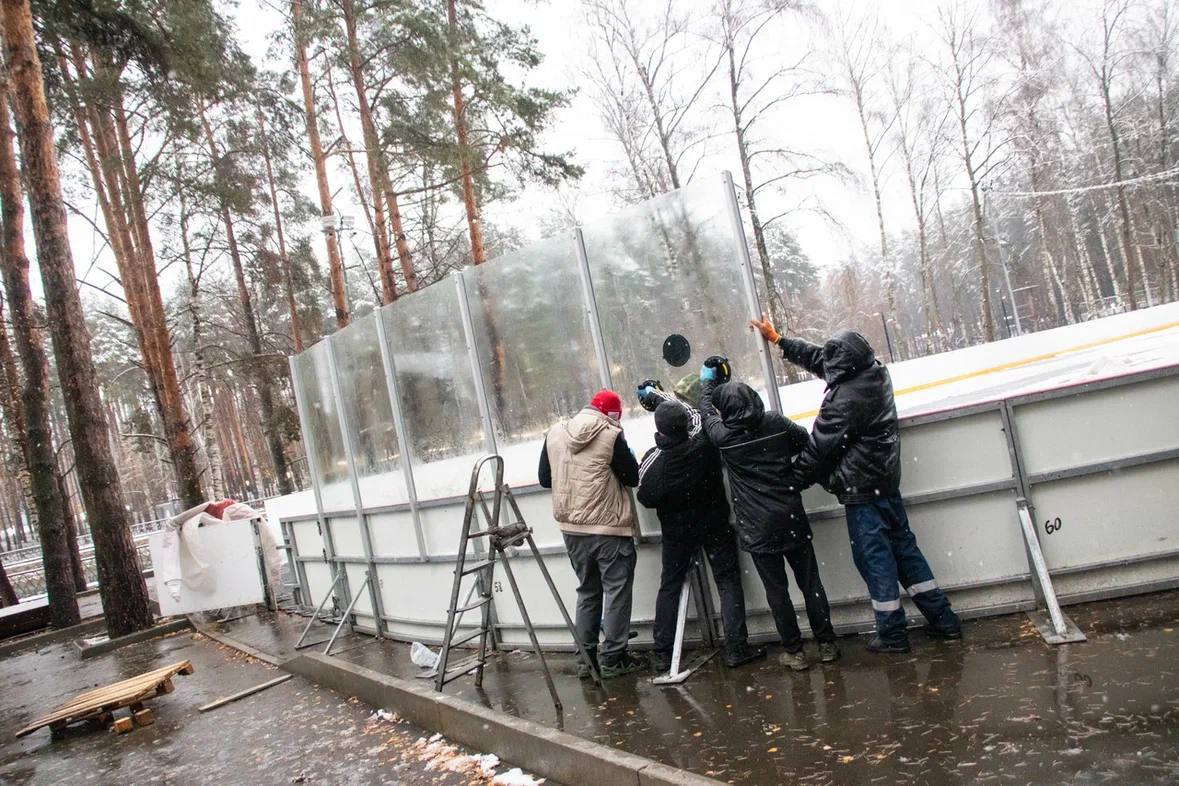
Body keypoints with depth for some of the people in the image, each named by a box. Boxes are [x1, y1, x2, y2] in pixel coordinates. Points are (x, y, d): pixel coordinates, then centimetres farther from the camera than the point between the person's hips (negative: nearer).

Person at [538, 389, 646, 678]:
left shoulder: (555, 433, 4)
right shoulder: (611, 435, -11)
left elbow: (544, 478, 10)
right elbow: (633, 477, -5)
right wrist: (627, 459, 14)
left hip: (572, 528, 6)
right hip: (609, 528, -6)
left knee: (587, 591, 17)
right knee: (616, 591, 4)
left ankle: (587, 657, 20)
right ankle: (612, 659, 7)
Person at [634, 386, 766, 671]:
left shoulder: (652, 461, -22)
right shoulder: (704, 443, -22)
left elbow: (646, 498, -6)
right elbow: (695, 413, -1)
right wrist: (658, 395, 10)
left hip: (677, 530, 1)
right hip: (715, 525, -1)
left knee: (669, 586, 13)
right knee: (728, 582, 8)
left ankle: (662, 654, 16)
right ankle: (736, 648, 5)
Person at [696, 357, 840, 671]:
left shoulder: (724, 437, -10)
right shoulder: (777, 423, -6)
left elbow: (706, 411, 8)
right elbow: (806, 442, 6)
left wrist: (707, 380, 25)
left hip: (758, 528, -2)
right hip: (791, 519, 3)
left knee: (777, 590, 7)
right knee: (810, 582, 12)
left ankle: (795, 652, 13)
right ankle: (827, 644, 21)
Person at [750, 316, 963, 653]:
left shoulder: (845, 399, -25)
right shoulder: (875, 372, 2)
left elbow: (818, 449, -16)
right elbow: (816, 358, 15)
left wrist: (793, 482, -2)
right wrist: (778, 340, 22)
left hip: (862, 488, -9)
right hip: (886, 479, 9)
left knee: (874, 556, 2)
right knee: (903, 546, 17)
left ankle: (892, 634, 12)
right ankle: (943, 619, 23)